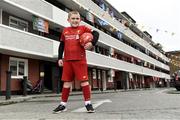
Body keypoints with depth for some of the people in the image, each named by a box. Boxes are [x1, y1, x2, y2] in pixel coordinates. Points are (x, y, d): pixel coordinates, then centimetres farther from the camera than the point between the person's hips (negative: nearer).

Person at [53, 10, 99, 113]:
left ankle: (88, 103, 6)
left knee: (84, 80, -4)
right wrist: (60, 58, 11)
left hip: (80, 59, -3)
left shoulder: (83, 28, 4)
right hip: (67, 60, 4)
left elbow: (96, 33, -2)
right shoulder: (65, 31, 14)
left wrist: (92, 43, -19)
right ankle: (63, 104, 17)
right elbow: (61, 45, 17)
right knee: (67, 81, 8)